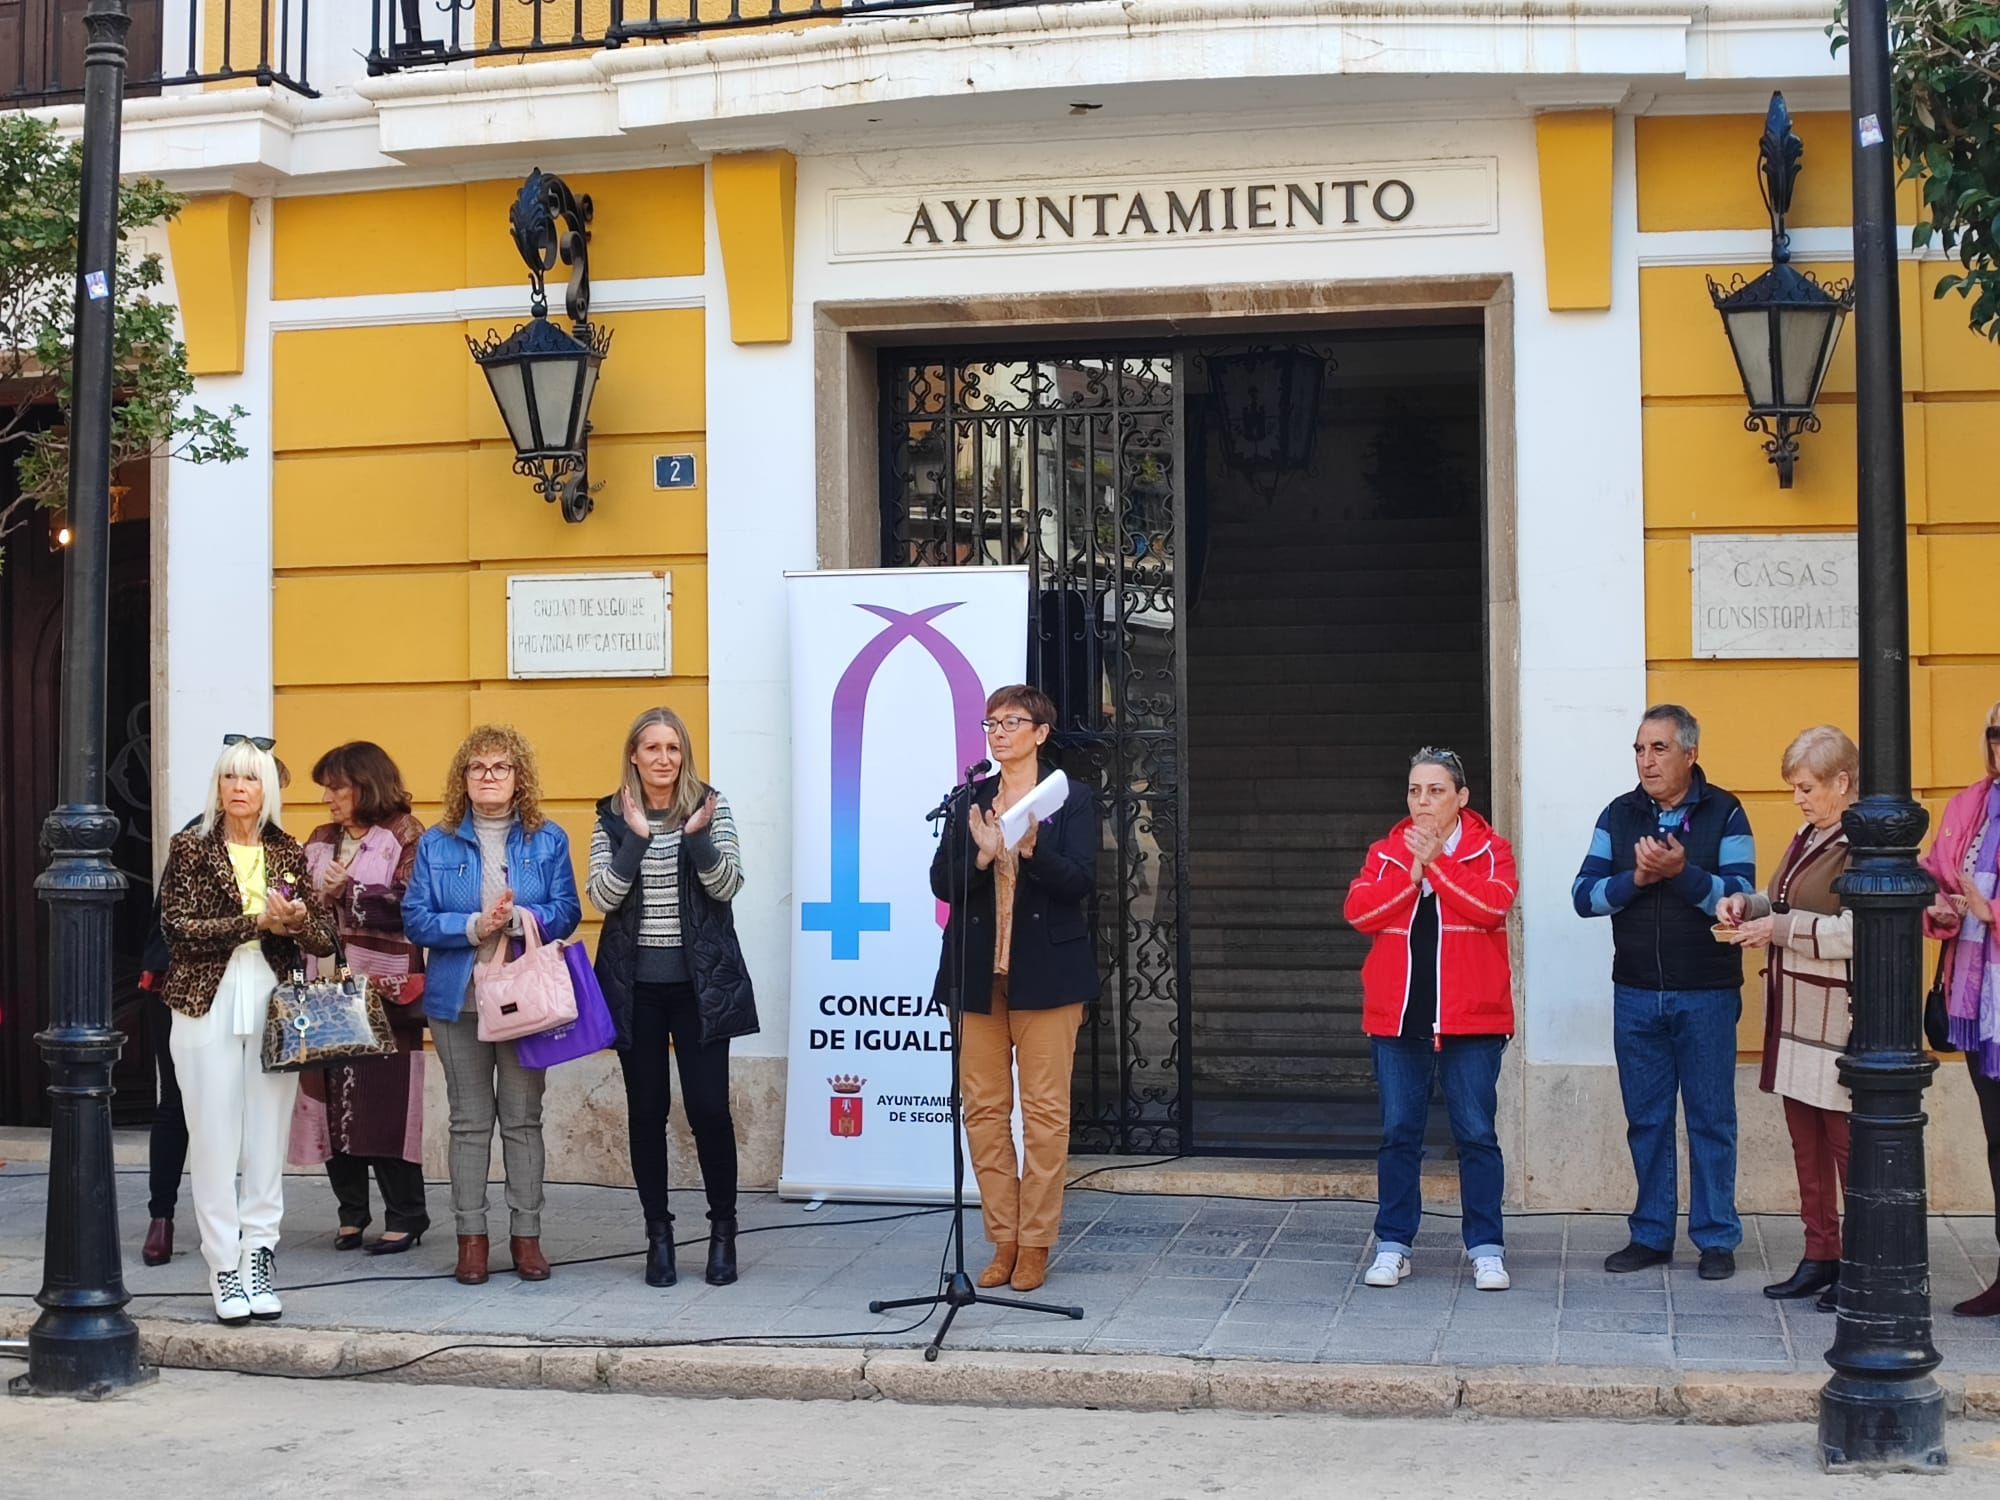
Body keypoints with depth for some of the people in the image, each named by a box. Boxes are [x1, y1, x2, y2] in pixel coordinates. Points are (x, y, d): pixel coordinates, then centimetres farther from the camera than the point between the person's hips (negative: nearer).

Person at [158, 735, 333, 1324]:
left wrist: (298, 921, -13)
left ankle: (258, 1257, 10)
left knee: (268, 1138, 3)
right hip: (209, 1006, -2)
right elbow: (181, 926, -9)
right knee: (215, 1139, -2)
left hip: (274, 1006, 2)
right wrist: (260, 923, -14)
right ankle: (224, 1266, 4)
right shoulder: (190, 849, 3)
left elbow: (324, 939, 9)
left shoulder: (289, 854, 10)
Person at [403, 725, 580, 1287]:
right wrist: (474, 926, -16)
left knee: (523, 1119, 5)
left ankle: (526, 1234, 11)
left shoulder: (547, 840, 4)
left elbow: (567, 912, -2)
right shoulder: (436, 844, 4)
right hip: (458, 998, 0)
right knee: (469, 1122, 6)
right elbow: (415, 919, -1)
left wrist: (520, 918, -20)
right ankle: (471, 1236, 12)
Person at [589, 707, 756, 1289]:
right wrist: (635, 838, -16)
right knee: (646, 1109, 6)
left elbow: (727, 885, -6)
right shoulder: (613, 817, 4)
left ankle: (723, 1230, 11)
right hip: (635, 984, 1)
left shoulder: (711, 808, 1)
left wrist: (697, 836, -21)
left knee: (708, 1106, -4)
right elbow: (601, 896, -5)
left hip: (699, 981, -1)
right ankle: (658, 1233, 17)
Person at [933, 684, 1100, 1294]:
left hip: (1046, 973, -3)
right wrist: (981, 855, -15)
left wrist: (1031, 849, -24)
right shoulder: (968, 801, 11)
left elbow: (1081, 881, -8)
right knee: (984, 1109, 4)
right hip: (979, 973, 3)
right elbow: (941, 883, 4)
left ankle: (1036, 1243, 6)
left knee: (1046, 1109, -1)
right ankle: (1003, 1240, 13)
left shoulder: (1071, 799, 3)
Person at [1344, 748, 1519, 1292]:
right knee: (1398, 1133, 6)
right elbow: (1359, 911, -5)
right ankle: (1392, 1246, 15)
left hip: (1471, 1020, -2)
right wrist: (1411, 874, -13)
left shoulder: (1490, 851, 3)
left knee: (1477, 1133, 1)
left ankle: (1486, 1248, 10)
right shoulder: (1386, 853, 10)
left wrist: (1436, 864, -15)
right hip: (1397, 1018, 2)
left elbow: (1493, 904, -16)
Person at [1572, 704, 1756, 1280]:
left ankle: (1716, 1238, 12)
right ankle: (1651, 1235, 18)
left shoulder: (1724, 814, -2)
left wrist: (1682, 872, -25)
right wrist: (1636, 878, -15)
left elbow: (1739, 898, -12)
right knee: (1646, 1120, 9)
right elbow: (1584, 895, 0)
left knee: (1711, 1119, 3)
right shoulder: (1619, 816, 7)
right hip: (1636, 995, 3)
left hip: (1707, 995, -3)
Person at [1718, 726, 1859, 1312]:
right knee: (1806, 1142, 13)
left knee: (1848, 1142, -2)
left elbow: (1855, 933, -23)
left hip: (1839, 1018, -9)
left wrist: (1781, 928, -21)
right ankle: (1820, 1258, 21)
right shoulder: (1808, 839, 14)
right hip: (1795, 1016, 9)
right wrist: (1748, 905, 5)